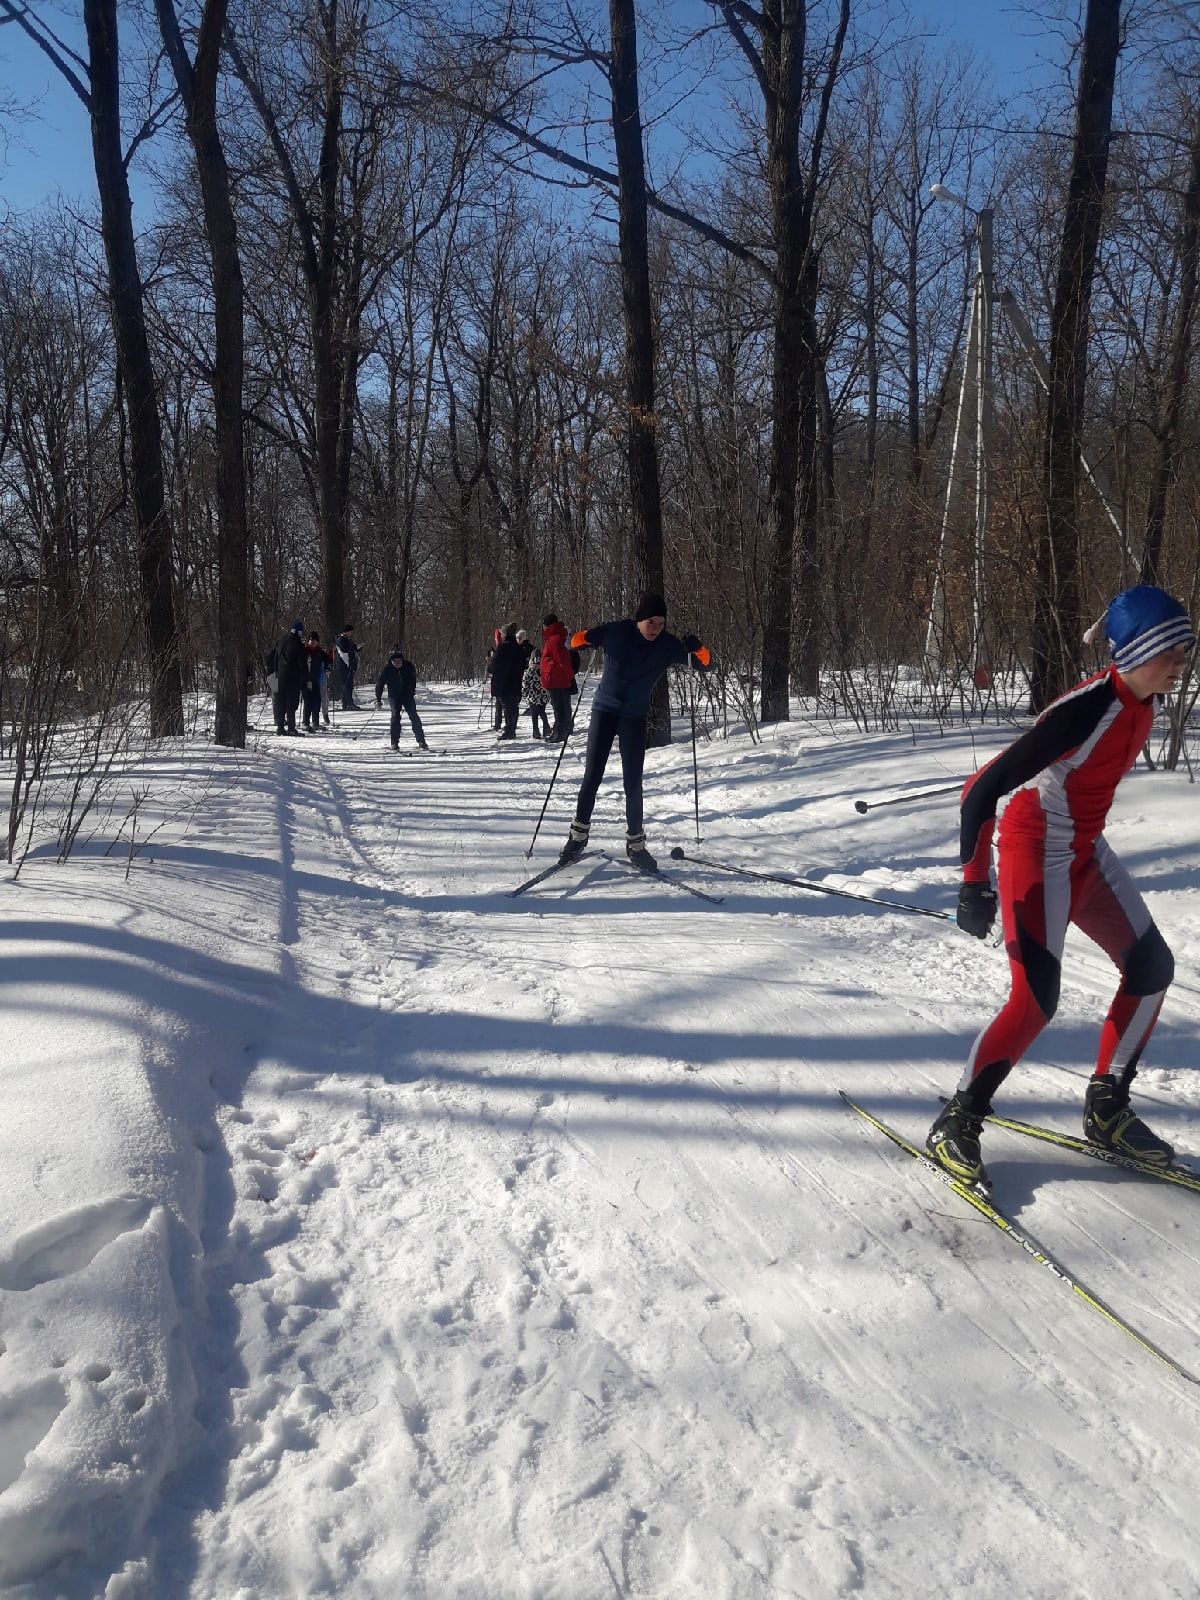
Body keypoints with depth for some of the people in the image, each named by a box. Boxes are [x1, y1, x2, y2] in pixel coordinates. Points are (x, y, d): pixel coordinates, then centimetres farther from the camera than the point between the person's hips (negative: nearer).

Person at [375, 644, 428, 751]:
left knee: (414, 716, -9)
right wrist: (378, 700, -5)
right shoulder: (387, 669, -13)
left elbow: (413, 678, 11)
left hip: (407, 694, 1)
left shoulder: (408, 666, -10)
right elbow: (379, 684, -5)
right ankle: (394, 743, -10)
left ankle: (421, 741, -6)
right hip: (394, 695, -1)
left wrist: (412, 691, 18)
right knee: (396, 716, -17)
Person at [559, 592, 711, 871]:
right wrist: (583, 638, -24)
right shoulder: (615, 632, -11)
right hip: (605, 711, -1)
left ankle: (635, 843, 10)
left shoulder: (667, 645, -8)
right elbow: (575, 642, -1)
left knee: (633, 783, -1)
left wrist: (698, 648, -27)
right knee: (592, 776, -2)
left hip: (635, 718, 1)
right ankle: (578, 835, 12)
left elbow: (706, 665, -6)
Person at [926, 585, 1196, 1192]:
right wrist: (975, 884, -31)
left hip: (1085, 850, 9)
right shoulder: (1086, 709, -28)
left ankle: (1105, 1109, 21)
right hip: (1036, 852, -9)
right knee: (1036, 1001, -13)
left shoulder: (1140, 707, -1)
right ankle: (955, 1125, 2)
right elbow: (983, 789, -30)